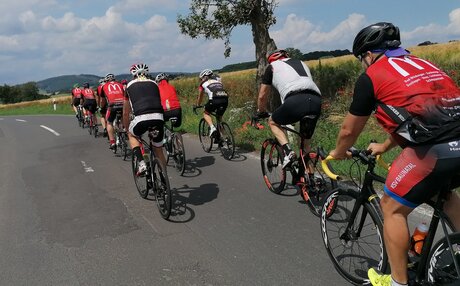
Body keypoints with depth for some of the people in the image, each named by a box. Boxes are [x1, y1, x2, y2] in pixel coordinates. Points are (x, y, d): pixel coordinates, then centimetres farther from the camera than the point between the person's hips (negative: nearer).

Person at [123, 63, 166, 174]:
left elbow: (126, 112, 29)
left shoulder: (130, 86, 22)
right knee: (159, 151, 21)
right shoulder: (154, 83, 26)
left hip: (141, 118, -2)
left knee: (132, 135, 30)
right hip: (158, 118, 2)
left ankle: (141, 163, 11)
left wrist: (126, 128, 43)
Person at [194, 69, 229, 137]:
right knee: (219, 117, 24)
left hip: (214, 99, -4)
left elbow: (200, 97, 33)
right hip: (225, 99, 4)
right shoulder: (218, 80, 33)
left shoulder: (203, 83, 22)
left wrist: (197, 105, 49)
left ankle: (212, 127, -6)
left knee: (206, 114, 19)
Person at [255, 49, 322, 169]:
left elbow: (262, 96, 26)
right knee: (306, 142, 20)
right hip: (316, 102, 5)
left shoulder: (272, 66, 23)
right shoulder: (301, 63, 37)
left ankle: (288, 152, 3)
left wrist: (261, 112, 43)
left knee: (273, 122, 23)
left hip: (296, 100, -5)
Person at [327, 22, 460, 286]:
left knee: (393, 208, 12)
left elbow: (349, 130, 12)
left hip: (434, 150, -7)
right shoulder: (422, 64, 26)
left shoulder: (372, 76, 6)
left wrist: (338, 153, 33)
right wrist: (384, 147, 49)